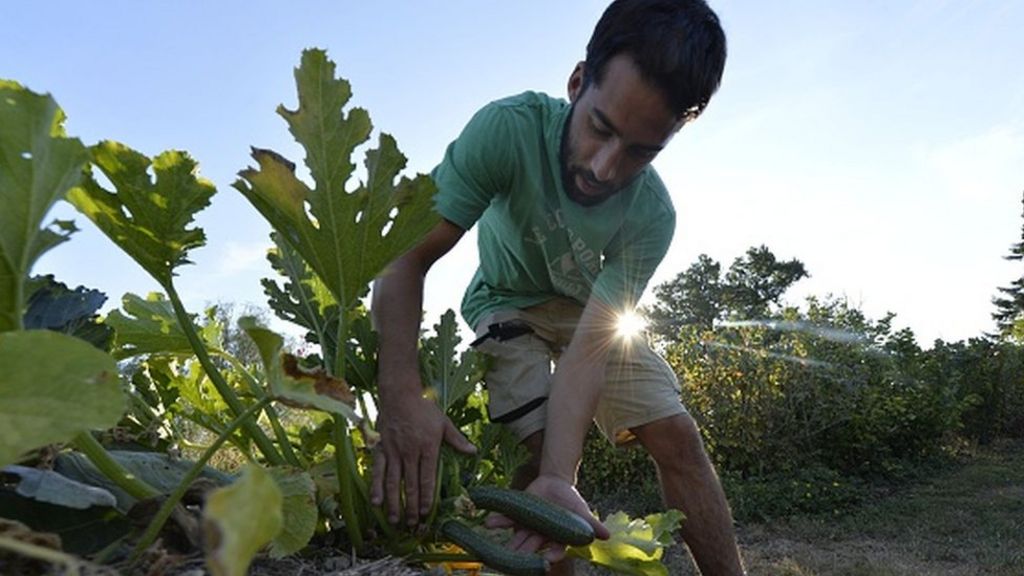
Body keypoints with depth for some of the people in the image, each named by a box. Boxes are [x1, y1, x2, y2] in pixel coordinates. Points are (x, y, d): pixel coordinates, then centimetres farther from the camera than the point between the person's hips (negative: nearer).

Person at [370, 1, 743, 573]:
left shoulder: (651, 217, -28)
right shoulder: (509, 128, -34)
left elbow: (589, 346, -32)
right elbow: (406, 259, -35)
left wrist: (558, 479, -45)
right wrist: (403, 393, -47)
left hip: (594, 310, 2)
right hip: (509, 304, -1)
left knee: (677, 435, -9)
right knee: (541, 449, -20)